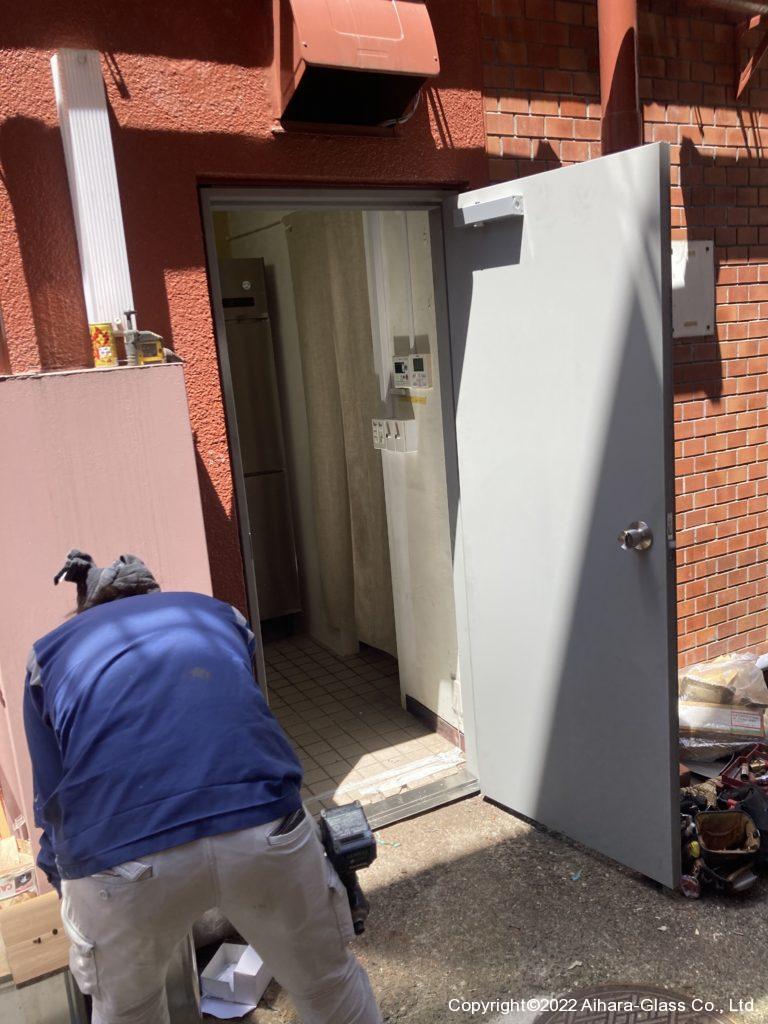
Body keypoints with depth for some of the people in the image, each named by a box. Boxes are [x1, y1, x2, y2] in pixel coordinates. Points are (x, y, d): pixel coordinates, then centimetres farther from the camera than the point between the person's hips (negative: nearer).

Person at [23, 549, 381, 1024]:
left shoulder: (49, 654, 26)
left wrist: (68, 885, 44)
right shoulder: (217, 612, 29)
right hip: (265, 829, 1)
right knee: (330, 983, 27)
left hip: (119, 857, 0)